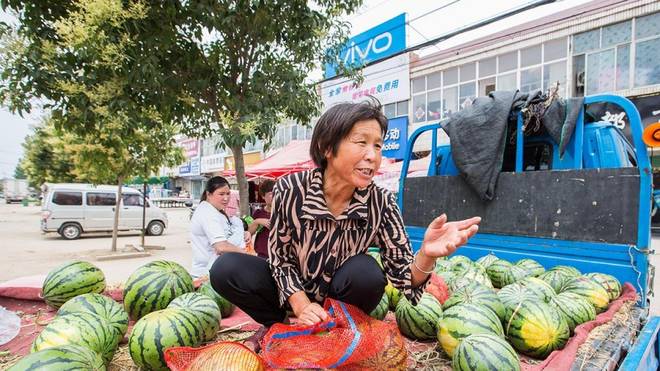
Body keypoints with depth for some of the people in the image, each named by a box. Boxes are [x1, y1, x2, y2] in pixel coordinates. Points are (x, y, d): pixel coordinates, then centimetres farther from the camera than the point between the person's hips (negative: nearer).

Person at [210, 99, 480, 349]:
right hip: (294, 292, 0)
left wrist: (427, 255, -44)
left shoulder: (381, 203, -21)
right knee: (225, 269, -20)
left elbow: (404, 276, -21)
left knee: (368, 273, -32)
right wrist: (301, 305, -25)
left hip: (339, 297, 0)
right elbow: (280, 257, -11)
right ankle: (277, 323, 7)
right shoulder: (289, 190, -24)